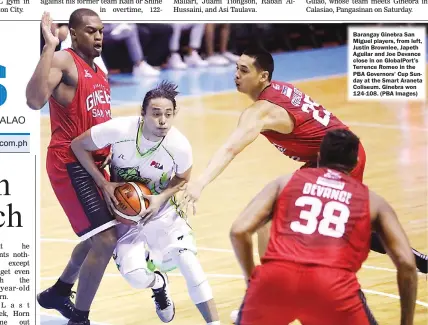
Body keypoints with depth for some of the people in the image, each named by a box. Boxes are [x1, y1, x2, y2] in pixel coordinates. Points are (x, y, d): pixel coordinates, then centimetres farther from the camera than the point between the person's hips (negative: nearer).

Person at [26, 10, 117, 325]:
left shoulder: (100, 73, 14)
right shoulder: (63, 61, -15)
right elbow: (35, 100, -33)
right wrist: (49, 47, -35)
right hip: (69, 163, -9)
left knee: (98, 237, 22)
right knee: (105, 240, -15)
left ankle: (58, 293, 41)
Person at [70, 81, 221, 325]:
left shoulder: (180, 147, -24)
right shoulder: (119, 130, -28)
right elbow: (79, 146, -12)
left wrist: (161, 198, -20)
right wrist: (104, 184, -19)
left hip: (162, 211, 1)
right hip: (126, 213, 0)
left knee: (189, 261, -15)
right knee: (135, 276, -16)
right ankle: (159, 285, 22)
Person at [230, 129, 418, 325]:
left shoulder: (286, 182, 27)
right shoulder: (372, 200, 26)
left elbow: (239, 231, 14)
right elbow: (406, 263, 17)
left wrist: (252, 277, 28)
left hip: (276, 277, 2)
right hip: (333, 286, -1)